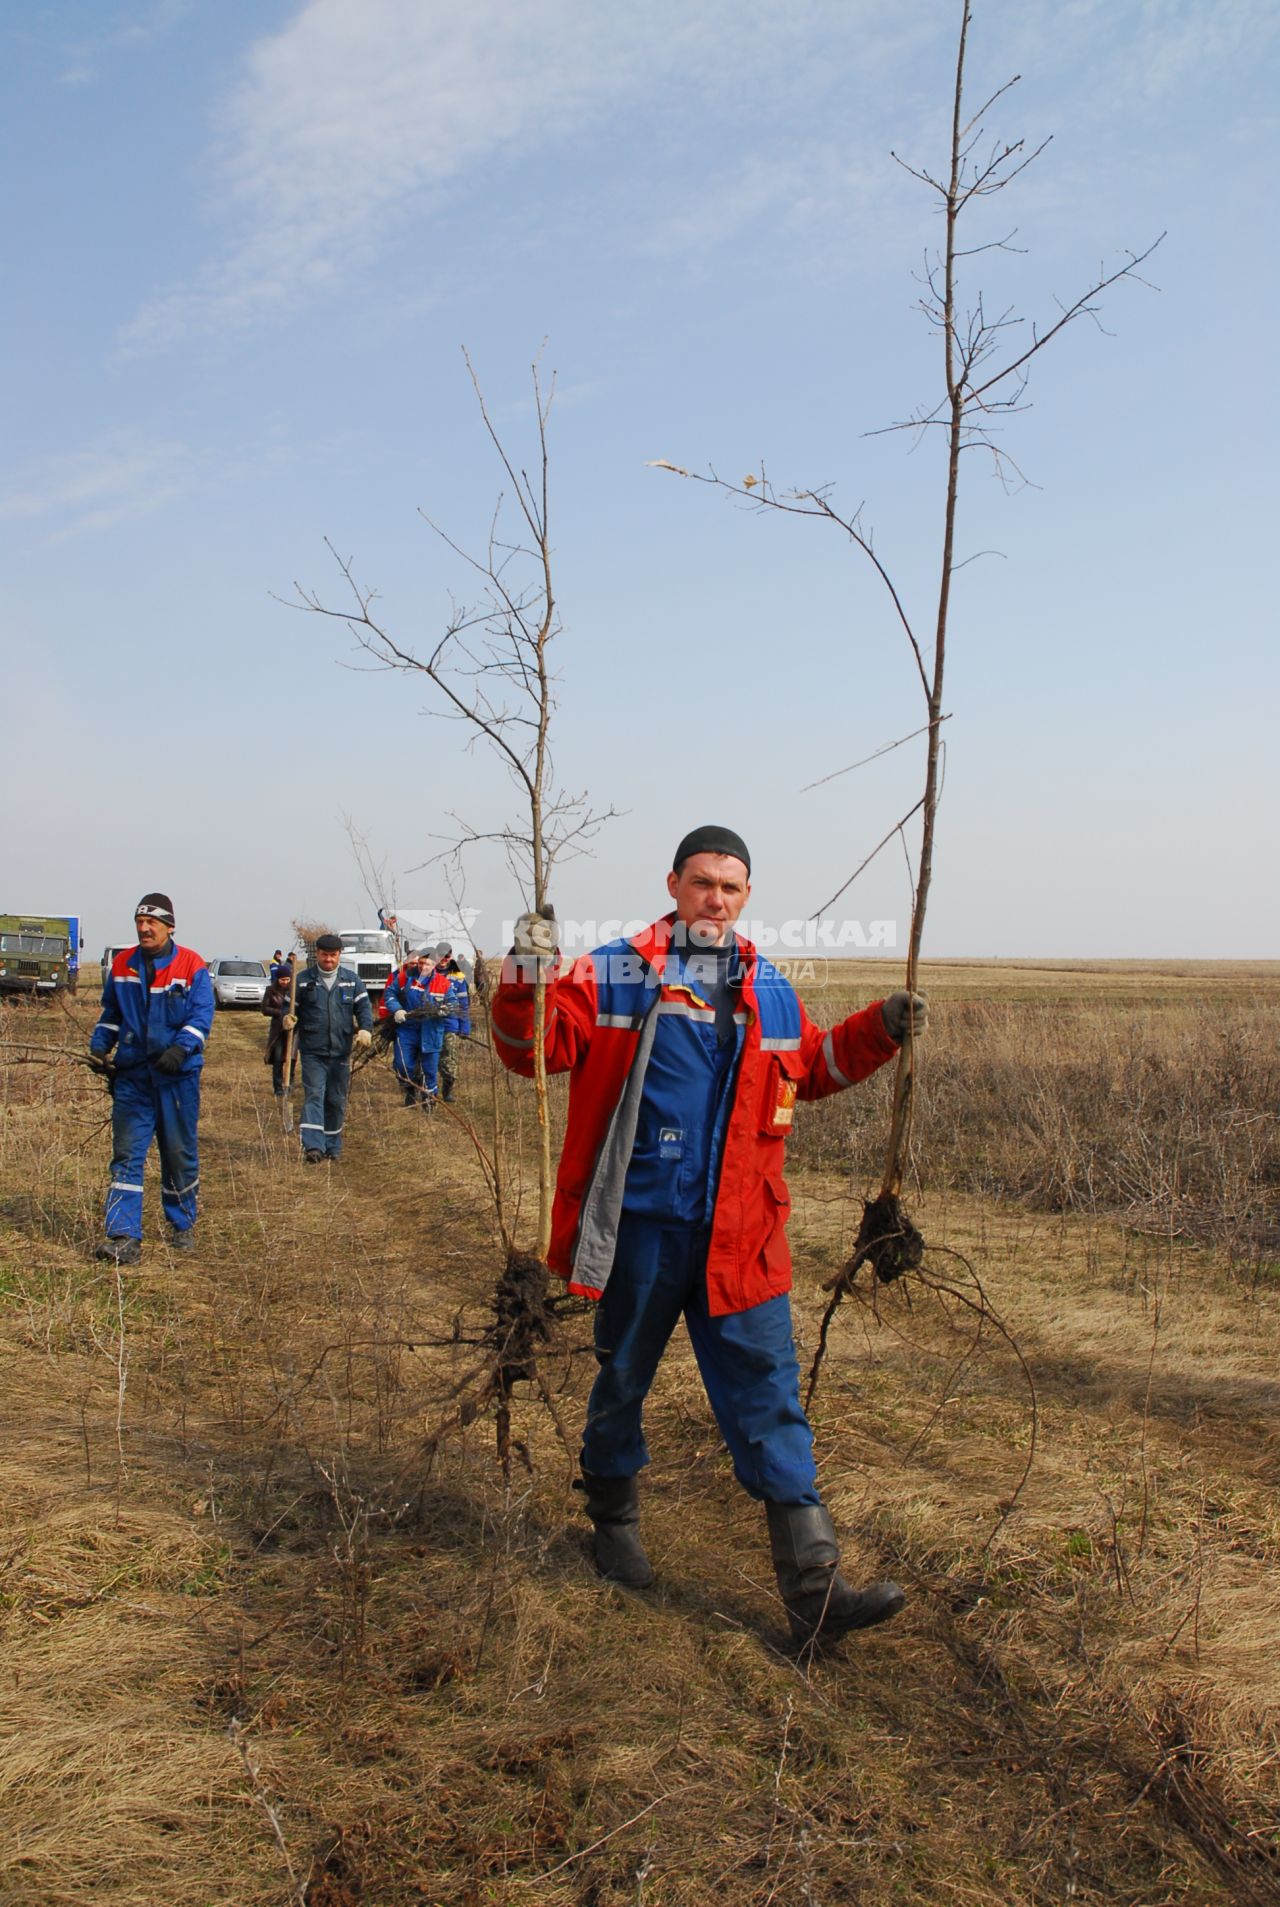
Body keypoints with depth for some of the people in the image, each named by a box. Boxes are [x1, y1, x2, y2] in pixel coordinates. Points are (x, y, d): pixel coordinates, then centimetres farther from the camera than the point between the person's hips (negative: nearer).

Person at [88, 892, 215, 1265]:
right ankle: (124, 1235, -6)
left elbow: (202, 1015, -9)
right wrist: (99, 1046, 3)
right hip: (132, 1073, 3)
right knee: (126, 1154, -4)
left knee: (180, 1153, 8)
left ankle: (182, 1225, 25)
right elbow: (110, 1013, 18)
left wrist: (181, 1048, -25)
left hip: (177, 1074, -3)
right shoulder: (122, 965, 7)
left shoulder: (192, 966, -4)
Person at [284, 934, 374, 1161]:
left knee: (337, 1100, 10)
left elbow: (363, 1007, 3)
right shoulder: (303, 979, 3)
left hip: (340, 1051, 2)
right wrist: (287, 1019, -17)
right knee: (314, 1095, -12)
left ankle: (333, 1146, 22)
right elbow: (292, 1008, 6)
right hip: (312, 1051, -2)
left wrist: (366, 1029, -15)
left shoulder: (352, 980, 7)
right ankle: (313, 1146, -18)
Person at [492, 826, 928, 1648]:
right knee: (623, 1379, 16)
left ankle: (814, 1587, 6)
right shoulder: (616, 975, -3)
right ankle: (614, 1519, 41)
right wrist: (529, 975, -27)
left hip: (738, 1236, 3)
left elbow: (814, 1066, 25)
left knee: (769, 1400, 2)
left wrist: (879, 1029, 11)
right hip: (639, 1225, -2)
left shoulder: (771, 994, 10)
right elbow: (536, 1047, -10)